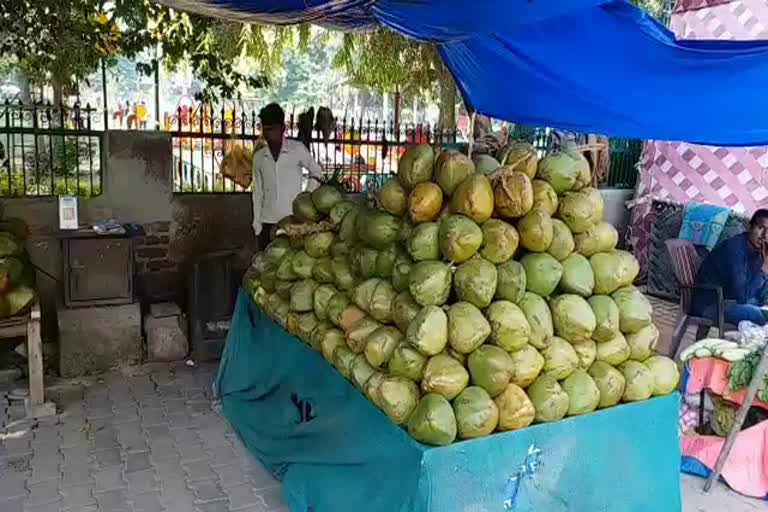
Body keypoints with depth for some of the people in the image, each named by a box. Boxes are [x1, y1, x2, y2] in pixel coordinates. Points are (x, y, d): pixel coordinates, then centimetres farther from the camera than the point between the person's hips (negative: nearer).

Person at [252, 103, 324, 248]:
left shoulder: (297, 149, -3)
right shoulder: (258, 156, 7)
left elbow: (316, 172, 9)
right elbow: (258, 192, 12)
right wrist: (257, 223, 7)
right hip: (267, 222, 3)